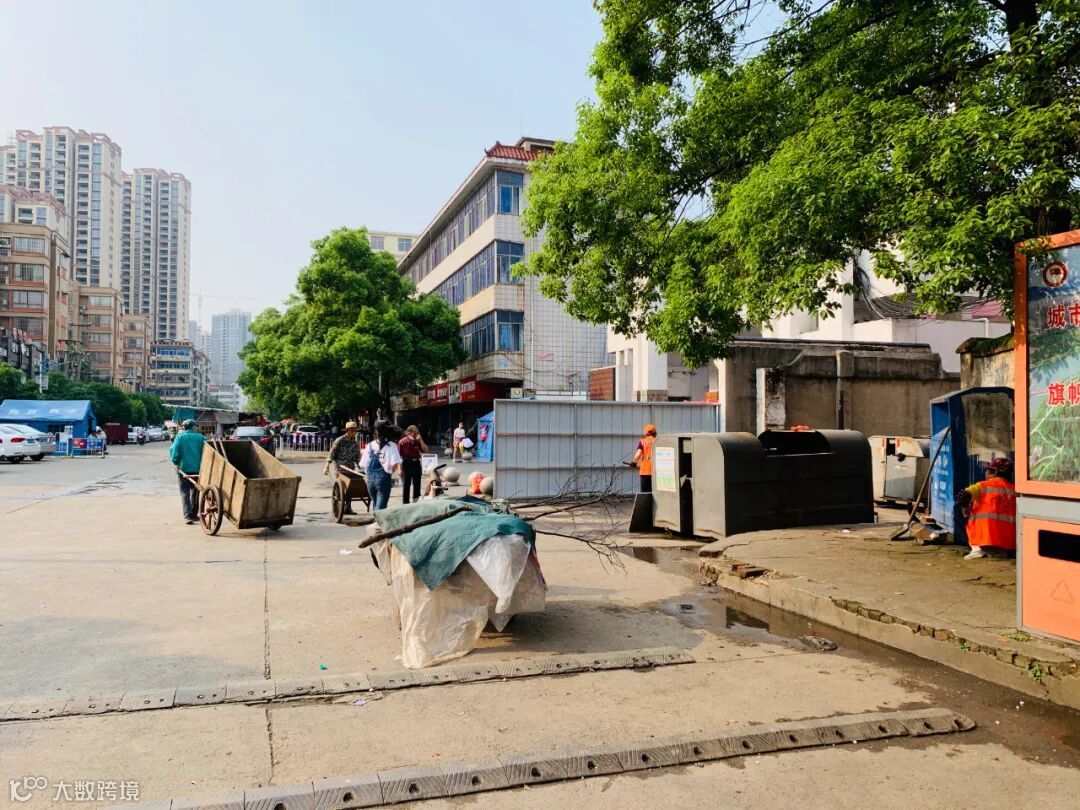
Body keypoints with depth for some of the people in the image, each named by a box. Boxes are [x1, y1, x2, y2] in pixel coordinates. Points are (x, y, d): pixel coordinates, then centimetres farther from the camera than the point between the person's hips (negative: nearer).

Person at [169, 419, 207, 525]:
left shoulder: (180, 437, -1)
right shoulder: (201, 437, 2)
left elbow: (174, 450, -11)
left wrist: (176, 463, -4)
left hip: (184, 468, -2)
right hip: (198, 469, 2)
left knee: (185, 492, 1)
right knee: (195, 492, 16)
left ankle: (188, 515, -13)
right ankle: (194, 514, 23)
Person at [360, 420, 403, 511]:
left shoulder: (370, 445, 7)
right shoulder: (391, 445, -7)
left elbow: (362, 465, 6)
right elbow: (395, 464, -16)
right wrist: (389, 472, 2)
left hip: (370, 479, 5)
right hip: (383, 479, -5)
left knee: (375, 505, 23)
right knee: (380, 508, -4)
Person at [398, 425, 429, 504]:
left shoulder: (418, 441, 0)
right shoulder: (402, 442, -10)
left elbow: (425, 450, -8)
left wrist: (420, 440, -15)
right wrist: (400, 469, -10)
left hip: (416, 463, 3)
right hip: (406, 463, -3)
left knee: (417, 484, 9)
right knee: (406, 485, 5)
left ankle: (416, 501, 21)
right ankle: (405, 503, 14)